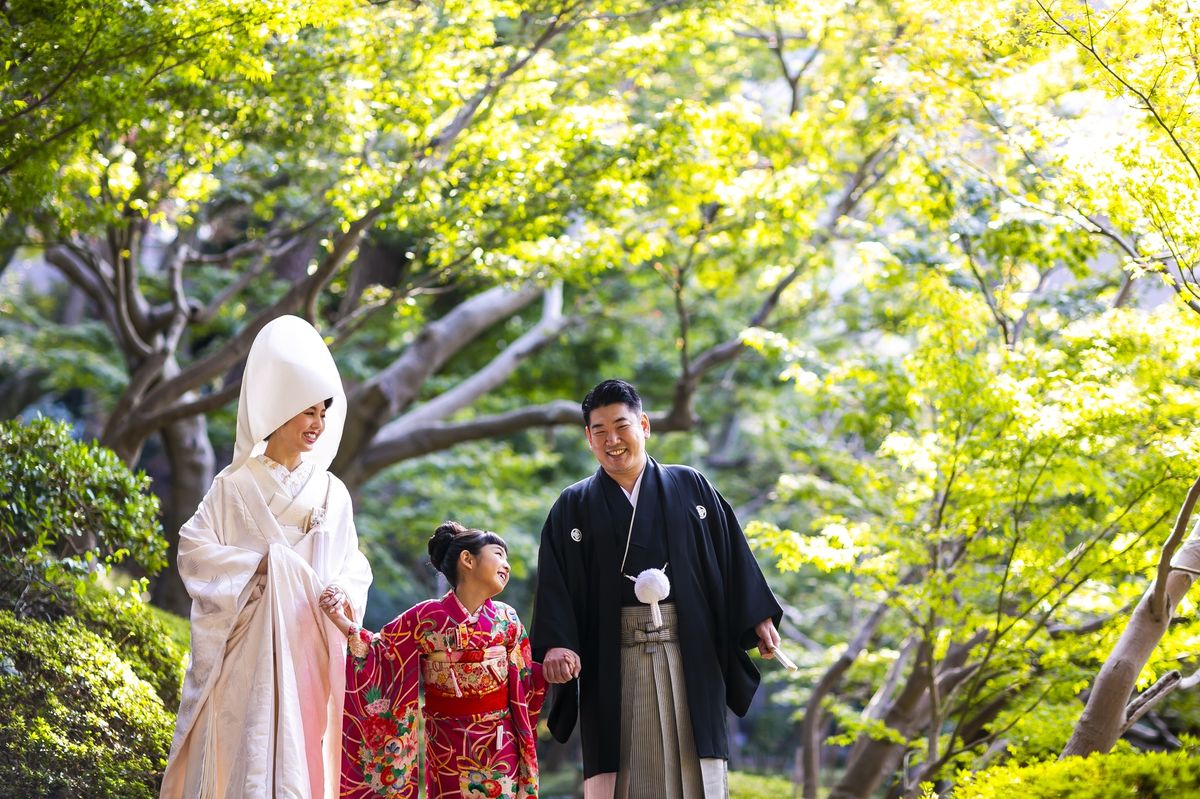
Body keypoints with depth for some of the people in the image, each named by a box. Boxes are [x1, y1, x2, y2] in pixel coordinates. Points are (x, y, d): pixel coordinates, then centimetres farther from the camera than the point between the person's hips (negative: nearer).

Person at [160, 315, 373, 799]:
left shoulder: (332, 492, 10)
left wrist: (345, 593, -11)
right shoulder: (236, 486, 1)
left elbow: (354, 565, 11)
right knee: (250, 759, -8)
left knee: (305, 756, -1)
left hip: (312, 652, 3)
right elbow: (193, 550, -5)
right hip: (250, 652, -3)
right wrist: (261, 563, -14)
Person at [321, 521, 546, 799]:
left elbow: (525, 679, 5)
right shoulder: (427, 617, -7)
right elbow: (381, 652, -3)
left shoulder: (507, 619, 2)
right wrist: (344, 623, -15)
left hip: (500, 743, 2)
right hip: (447, 742, -2)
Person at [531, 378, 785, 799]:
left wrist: (758, 617, 1)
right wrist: (556, 644, -16)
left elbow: (732, 555, 9)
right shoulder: (573, 507, 8)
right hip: (614, 660, 0)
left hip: (688, 651, 1)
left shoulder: (690, 488, 10)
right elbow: (554, 584, -1)